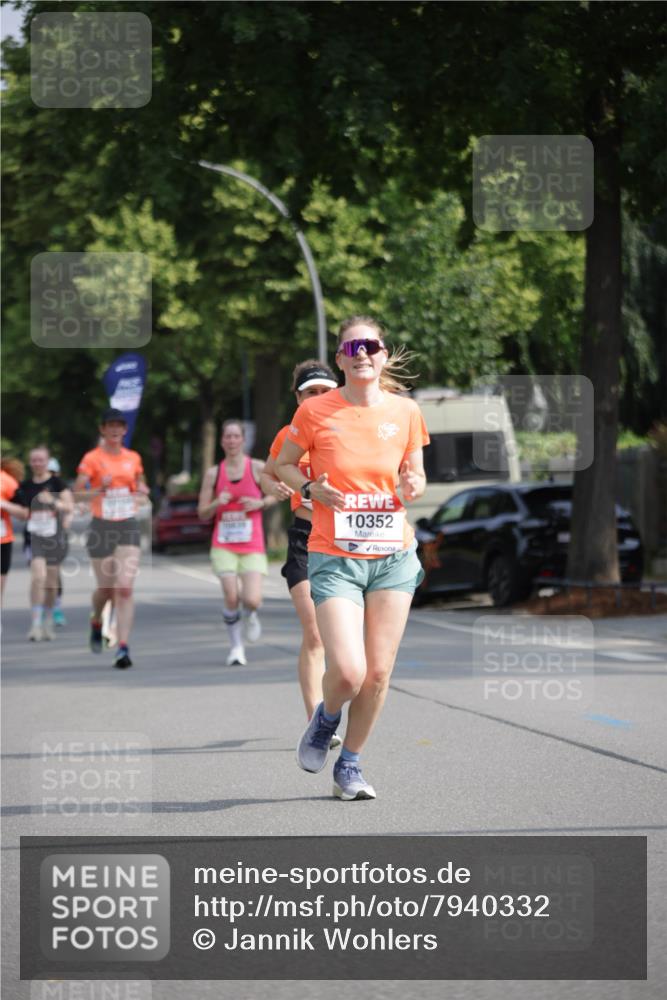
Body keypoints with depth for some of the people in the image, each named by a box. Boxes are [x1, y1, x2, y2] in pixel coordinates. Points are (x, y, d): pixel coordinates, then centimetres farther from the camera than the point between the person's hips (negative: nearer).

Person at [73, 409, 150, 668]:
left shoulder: (133, 458, 9)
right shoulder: (92, 458, -3)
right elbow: (76, 493, -7)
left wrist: (142, 492, 1)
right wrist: (100, 490, -23)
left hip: (128, 528, 2)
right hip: (102, 527, -2)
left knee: (125, 588, -11)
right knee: (105, 588, 7)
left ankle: (123, 647, -14)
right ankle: (96, 622, 41)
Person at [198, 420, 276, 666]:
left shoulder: (257, 468, 0)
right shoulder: (213, 473, 5)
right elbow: (203, 513, 8)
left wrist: (260, 503, -6)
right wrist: (217, 503, -12)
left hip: (252, 546, -1)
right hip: (223, 544, 1)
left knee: (252, 600, -13)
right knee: (231, 597, -14)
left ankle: (250, 616, 25)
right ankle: (236, 645, 6)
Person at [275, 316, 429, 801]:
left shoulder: (405, 411, 3)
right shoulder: (315, 411, -4)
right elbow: (283, 464, 10)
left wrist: (413, 488, -7)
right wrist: (311, 489, -10)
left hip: (393, 555, 3)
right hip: (334, 556, -3)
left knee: (378, 673, 3)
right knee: (347, 672, -15)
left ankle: (350, 765, 23)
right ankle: (326, 717, 21)